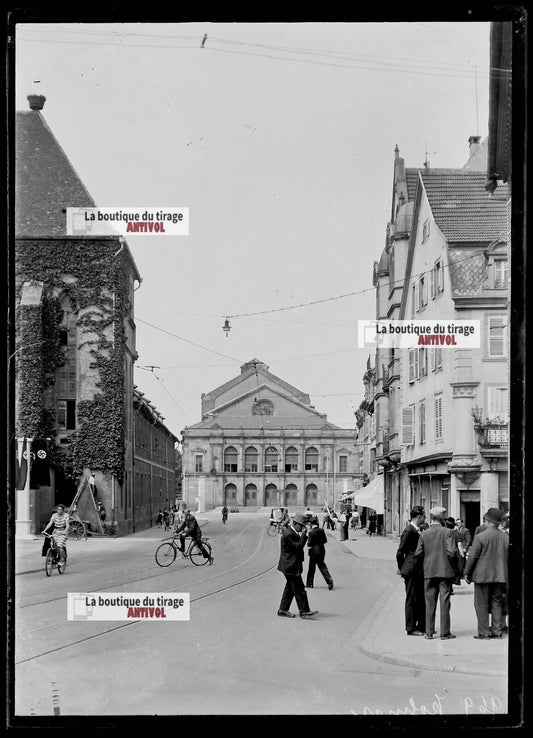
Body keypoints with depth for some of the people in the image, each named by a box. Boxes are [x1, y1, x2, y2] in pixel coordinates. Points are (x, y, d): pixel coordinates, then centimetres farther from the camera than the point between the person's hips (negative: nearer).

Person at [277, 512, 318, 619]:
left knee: (290, 588, 15)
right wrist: (303, 535, -22)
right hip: (291, 566, -11)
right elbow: (298, 547, -23)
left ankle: (283, 610, 20)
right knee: (299, 589, -7)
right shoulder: (289, 534, -20)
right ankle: (304, 611, -5)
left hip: (290, 565, 11)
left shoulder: (293, 532, 14)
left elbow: (299, 547, 17)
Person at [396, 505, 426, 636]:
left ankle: (422, 626, 21)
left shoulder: (417, 531, 12)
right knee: (412, 599, 0)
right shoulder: (408, 531, -15)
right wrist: (403, 570, -5)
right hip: (411, 571, -8)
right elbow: (400, 553, -13)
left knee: (422, 599, 12)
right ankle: (411, 628, 8)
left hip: (419, 571, 8)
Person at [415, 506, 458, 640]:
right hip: (445, 570, -2)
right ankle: (445, 633, 4)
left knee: (430, 602, 9)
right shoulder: (447, 532, -8)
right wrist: (452, 559, 6)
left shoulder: (424, 534, 0)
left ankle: (429, 632, 10)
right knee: (444, 602, 3)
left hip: (429, 572, 2)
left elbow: (418, 553, -1)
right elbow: (451, 552, -15)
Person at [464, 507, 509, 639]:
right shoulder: (506, 537, 3)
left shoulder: (480, 537, -12)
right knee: (497, 603, 12)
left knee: (481, 604, 2)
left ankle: (484, 632, 1)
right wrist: (505, 575, 18)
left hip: (483, 575, -5)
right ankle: (497, 631, 11)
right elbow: (508, 558, 9)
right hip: (500, 576, 5)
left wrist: (467, 573, 1)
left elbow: (472, 557, -10)